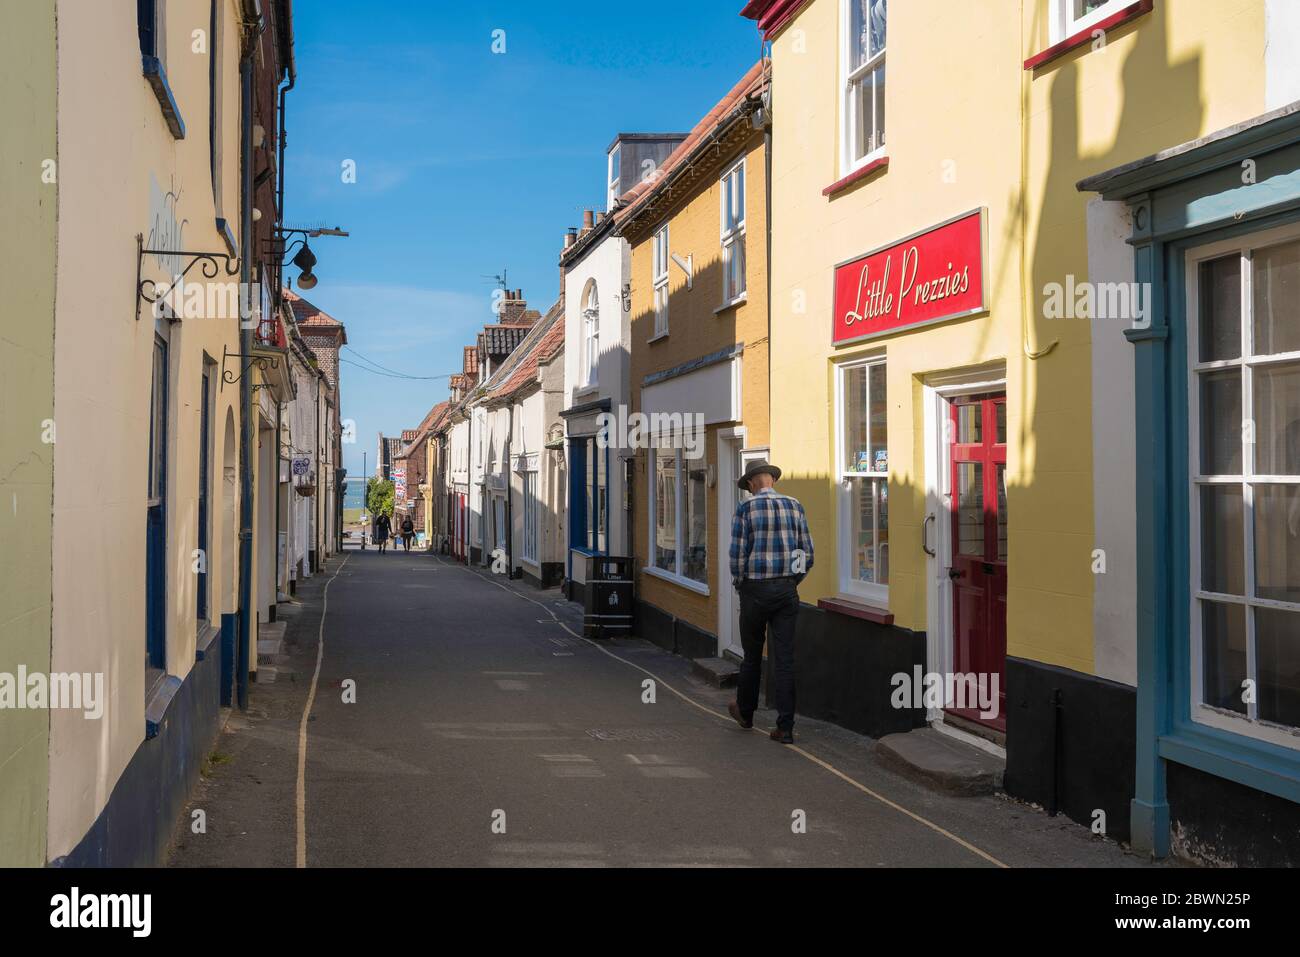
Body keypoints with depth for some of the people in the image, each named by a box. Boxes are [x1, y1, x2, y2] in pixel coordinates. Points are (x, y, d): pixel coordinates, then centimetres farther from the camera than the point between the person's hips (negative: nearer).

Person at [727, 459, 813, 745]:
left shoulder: (745, 509, -7)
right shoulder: (795, 507, 5)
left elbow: (738, 555, -9)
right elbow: (807, 552, 5)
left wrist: (738, 584, 6)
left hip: (755, 590, -3)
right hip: (787, 590, 3)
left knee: (752, 655, 14)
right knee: (785, 657, 2)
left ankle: (745, 713, 33)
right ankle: (785, 728, 1)